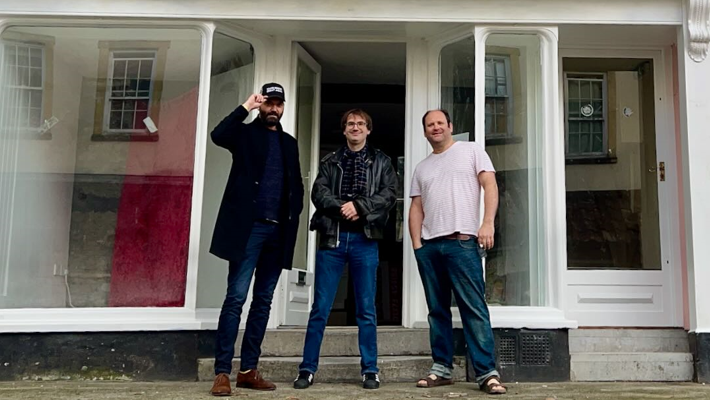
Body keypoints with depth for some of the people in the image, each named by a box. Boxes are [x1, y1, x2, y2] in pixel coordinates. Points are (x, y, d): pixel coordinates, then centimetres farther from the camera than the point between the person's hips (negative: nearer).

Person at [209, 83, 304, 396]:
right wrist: (245, 107, -12)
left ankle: (248, 370, 13)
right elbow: (218, 135, -15)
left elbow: (297, 184, 19)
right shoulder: (246, 133, 7)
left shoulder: (289, 143, 19)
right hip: (249, 227, -5)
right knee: (236, 297, -9)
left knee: (263, 301, 6)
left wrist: (293, 214, 5)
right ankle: (222, 373, -6)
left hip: (278, 230, 5)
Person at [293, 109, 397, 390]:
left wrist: (359, 206, -16)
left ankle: (369, 370, 12)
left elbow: (388, 195, -2)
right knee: (320, 308, 2)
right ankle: (307, 369, 9)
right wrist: (341, 208, -17)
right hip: (332, 238, 1)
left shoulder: (381, 162, 11)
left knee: (366, 310, 4)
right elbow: (319, 193, 0)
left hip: (364, 240, 0)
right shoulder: (330, 161, 14)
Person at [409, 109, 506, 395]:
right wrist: (416, 243, 5)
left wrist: (487, 223, -15)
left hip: (462, 242, -5)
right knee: (437, 310, 8)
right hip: (428, 246, 5)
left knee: (474, 309, -8)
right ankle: (442, 368, 15)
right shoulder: (422, 167, 21)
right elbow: (416, 207, 17)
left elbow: (490, 185, -2)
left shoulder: (471, 151, 8)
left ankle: (487, 373, -7)